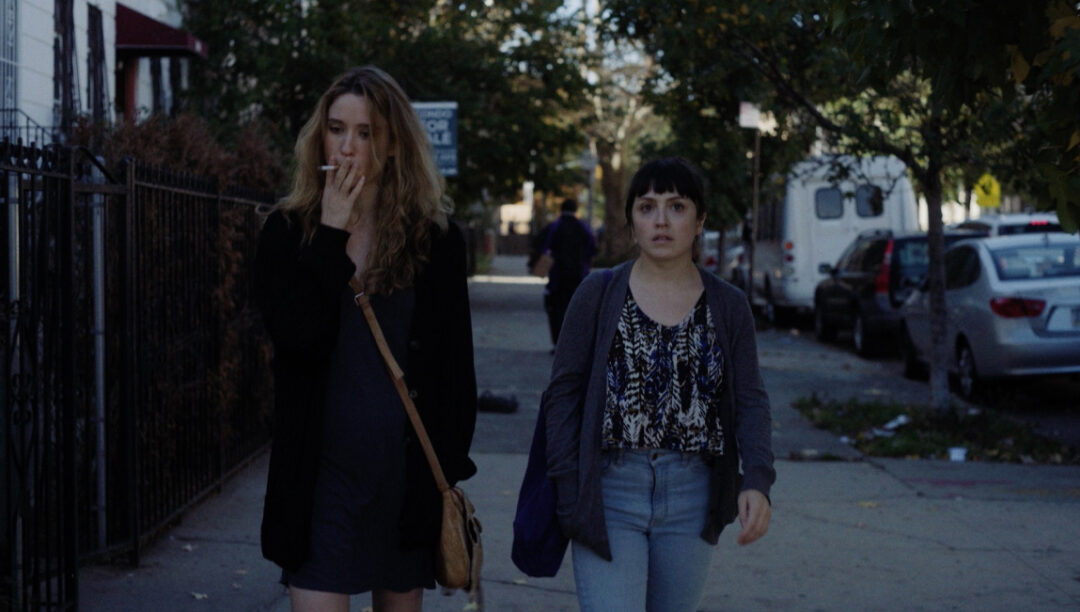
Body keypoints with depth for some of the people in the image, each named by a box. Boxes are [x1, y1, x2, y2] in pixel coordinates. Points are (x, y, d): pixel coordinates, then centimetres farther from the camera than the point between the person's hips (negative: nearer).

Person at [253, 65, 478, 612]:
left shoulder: (435, 238, 1)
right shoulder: (289, 230, 0)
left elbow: (454, 366, 3)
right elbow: (295, 336, -16)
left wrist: (450, 468, 1)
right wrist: (332, 235, -14)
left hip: (410, 468, 1)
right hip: (324, 468, -1)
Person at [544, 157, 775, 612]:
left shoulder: (728, 307, 6)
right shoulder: (598, 294, 1)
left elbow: (750, 402, 2)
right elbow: (563, 393, 1)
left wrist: (757, 480, -15)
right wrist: (567, 490, -7)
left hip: (691, 497, 3)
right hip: (609, 491, -2)